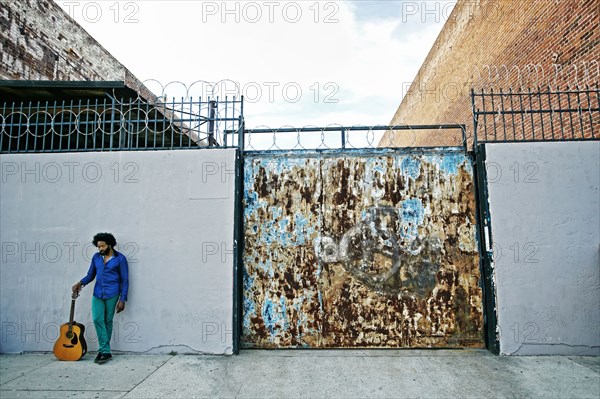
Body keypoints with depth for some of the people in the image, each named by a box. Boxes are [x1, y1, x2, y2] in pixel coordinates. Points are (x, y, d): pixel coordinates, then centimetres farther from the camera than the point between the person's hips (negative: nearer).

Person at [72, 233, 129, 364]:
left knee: (107, 321, 2)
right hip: (97, 293, 4)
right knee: (97, 319, -8)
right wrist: (80, 283, -5)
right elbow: (90, 275, 17)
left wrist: (122, 299, -8)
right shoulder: (96, 257, 8)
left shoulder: (120, 258, -5)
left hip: (112, 294, -4)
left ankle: (103, 350, 14)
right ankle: (105, 351, -3)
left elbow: (125, 280, -4)